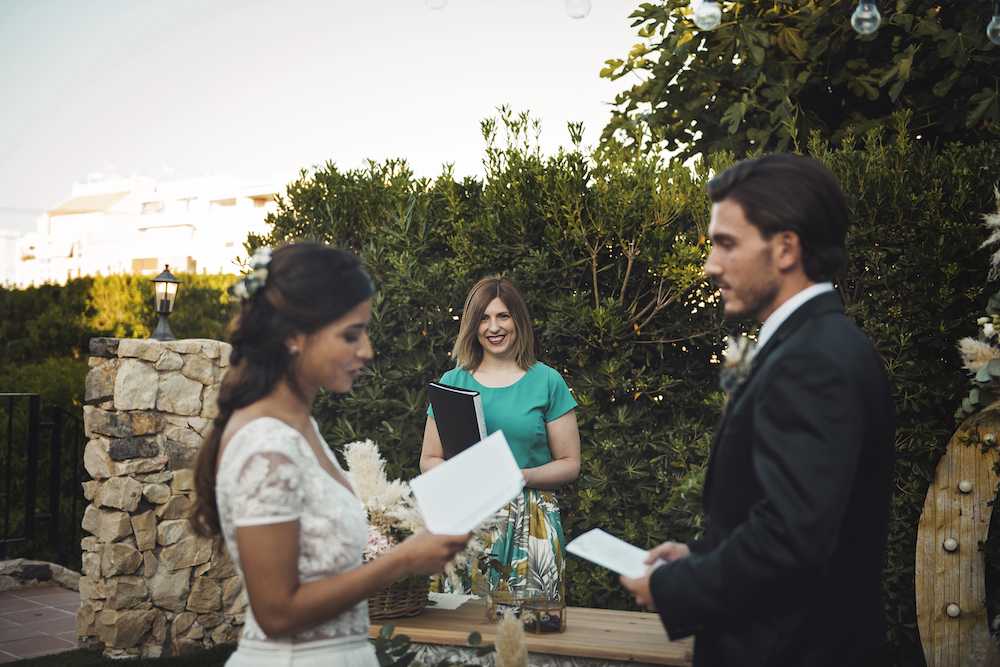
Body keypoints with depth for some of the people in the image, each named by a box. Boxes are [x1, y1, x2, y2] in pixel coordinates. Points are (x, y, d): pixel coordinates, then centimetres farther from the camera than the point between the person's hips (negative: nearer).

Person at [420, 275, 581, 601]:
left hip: (531, 526, -1)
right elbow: (429, 460, 12)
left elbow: (570, 464, 4)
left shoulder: (547, 381, 4)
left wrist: (520, 477, -12)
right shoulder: (452, 382, 10)